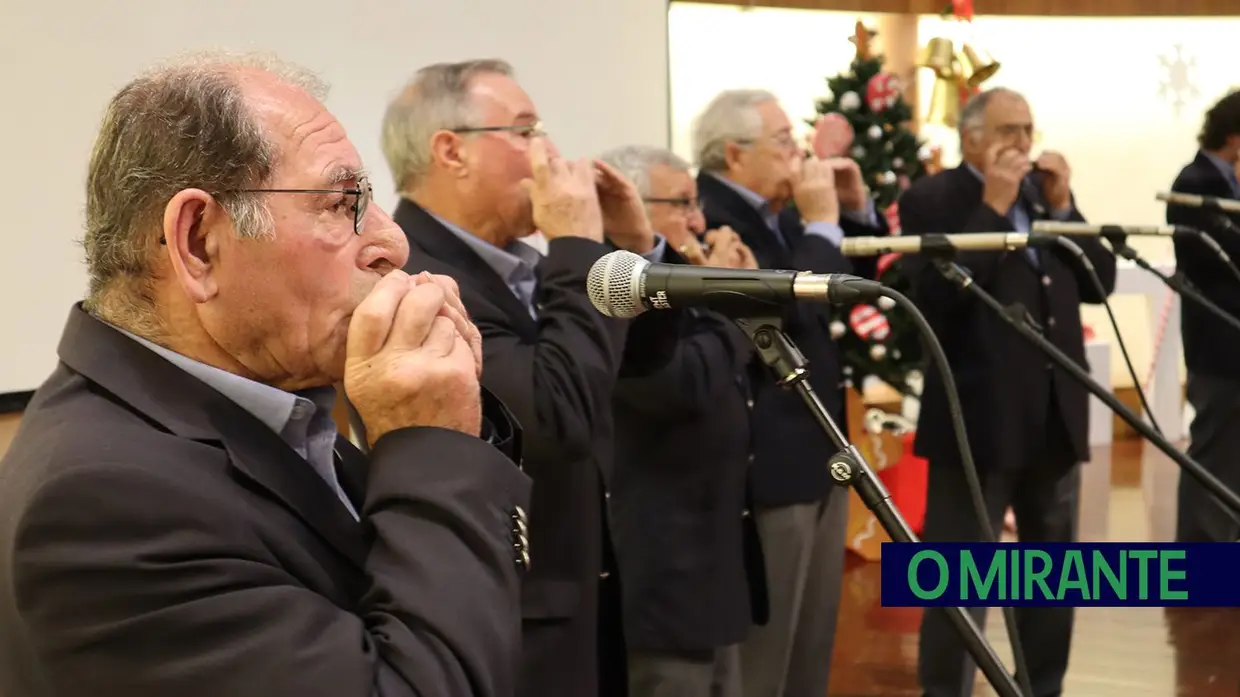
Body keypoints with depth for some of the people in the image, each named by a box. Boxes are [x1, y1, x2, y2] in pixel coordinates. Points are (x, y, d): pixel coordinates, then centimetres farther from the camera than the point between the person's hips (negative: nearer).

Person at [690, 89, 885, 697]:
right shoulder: (709, 221, -18)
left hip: (817, 448, 10)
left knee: (813, 642, 19)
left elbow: (855, 283, 20)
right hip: (768, 461, -10)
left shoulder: (780, 214, 11)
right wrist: (821, 224, -18)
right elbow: (790, 314, -27)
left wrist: (855, 211, 5)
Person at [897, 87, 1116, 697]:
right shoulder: (931, 199, -7)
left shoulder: (1046, 190, 13)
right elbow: (937, 295, -21)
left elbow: (1101, 282, 7)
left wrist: (1063, 206, -4)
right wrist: (993, 207, -19)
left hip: (1055, 414, 7)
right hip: (979, 418, -7)